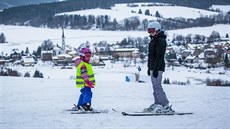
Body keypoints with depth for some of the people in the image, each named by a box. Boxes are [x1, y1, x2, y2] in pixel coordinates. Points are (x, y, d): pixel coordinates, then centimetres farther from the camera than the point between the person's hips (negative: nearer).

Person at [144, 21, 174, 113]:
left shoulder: (160, 40, -13)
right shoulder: (153, 40, 19)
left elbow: (160, 56, -20)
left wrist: (155, 69, -24)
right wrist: (149, 68, 23)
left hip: (157, 68, -10)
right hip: (153, 67, 10)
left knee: (157, 86, -13)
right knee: (155, 87, 11)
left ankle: (166, 106, -13)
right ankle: (157, 104, 15)